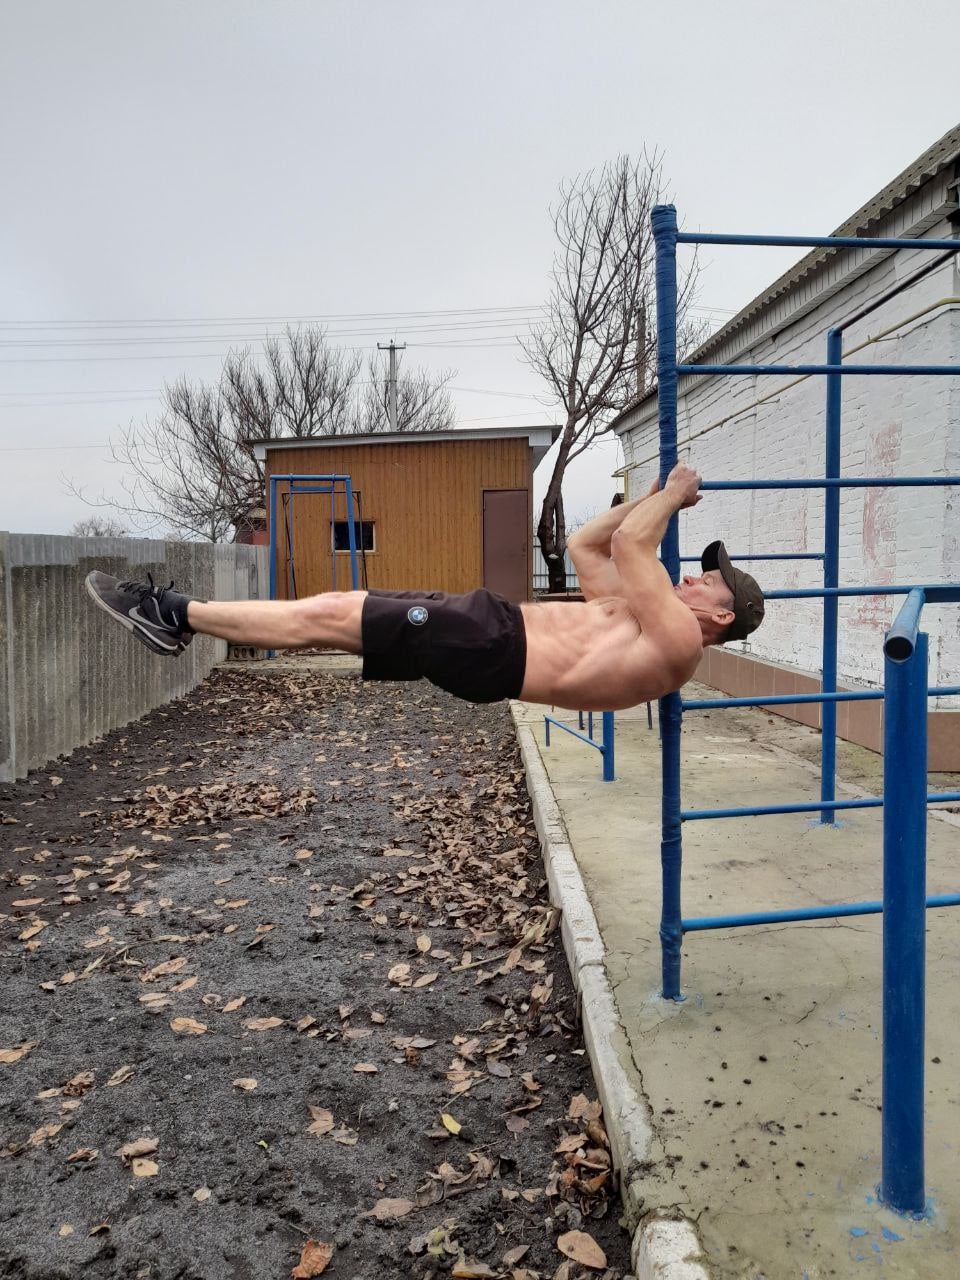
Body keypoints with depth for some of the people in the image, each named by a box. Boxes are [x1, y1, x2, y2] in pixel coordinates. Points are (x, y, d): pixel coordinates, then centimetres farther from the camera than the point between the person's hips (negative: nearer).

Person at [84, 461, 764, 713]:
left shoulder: (676, 642, -6)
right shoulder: (642, 619, 22)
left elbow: (628, 546, -13)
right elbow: (586, 544, 27)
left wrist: (671, 495, 2)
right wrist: (654, 498, 23)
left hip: (493, 649, -9)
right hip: (490, 628, 9)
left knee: (325, 617, -9)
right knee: (336, 606, 2)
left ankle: (175, 613, 1)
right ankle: (179, 618, 8)